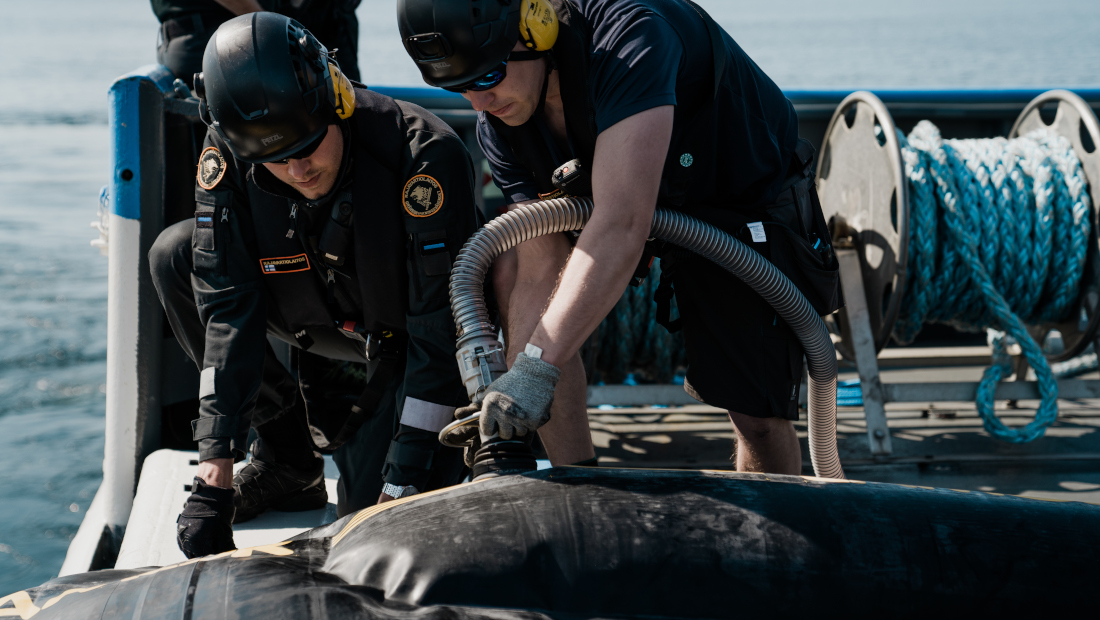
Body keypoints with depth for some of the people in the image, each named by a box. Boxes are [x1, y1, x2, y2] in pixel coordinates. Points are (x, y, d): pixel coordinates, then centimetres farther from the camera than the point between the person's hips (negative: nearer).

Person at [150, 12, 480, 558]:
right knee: (176, 256, -14)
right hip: (338, 318, 5)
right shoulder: (226, 157, -21)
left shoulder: (423, 154, -35)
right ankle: (287, 463, -2)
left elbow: (441, 332, -32)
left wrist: (401, 493, -32)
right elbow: (227, 310, -22)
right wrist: (214, 477, -29)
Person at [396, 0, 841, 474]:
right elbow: (540, 274, -17)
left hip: (751, 200, -6)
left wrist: (539, 365, -52)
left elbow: (622, 227, -47)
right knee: (513, 270, -13)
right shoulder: (497, 124, -16)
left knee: (758, 415, -12)